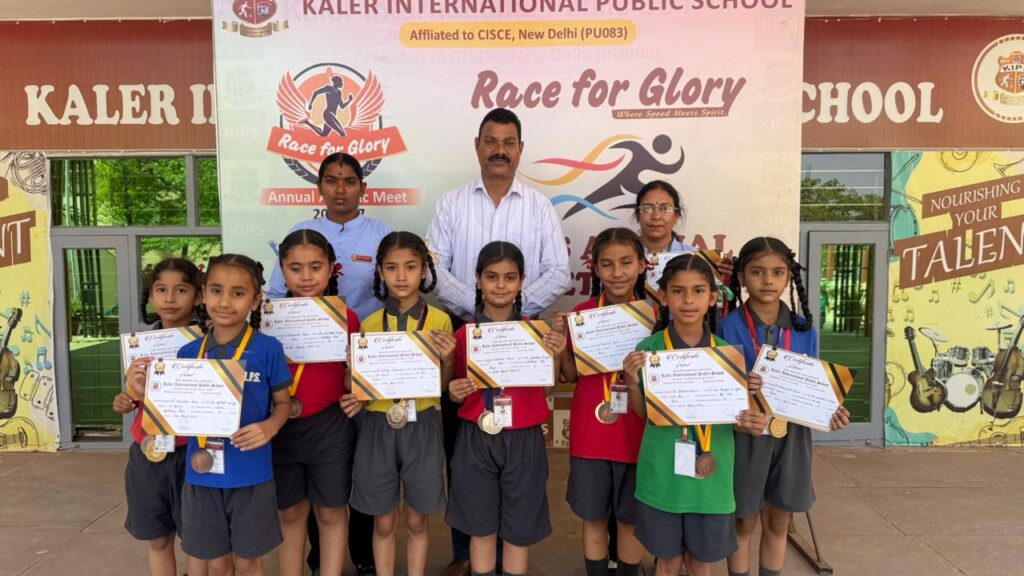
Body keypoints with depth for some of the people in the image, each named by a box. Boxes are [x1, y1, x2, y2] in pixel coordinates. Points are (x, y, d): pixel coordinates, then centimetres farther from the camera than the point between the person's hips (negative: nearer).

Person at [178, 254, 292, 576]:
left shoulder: (268, 349, -8)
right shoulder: (188, 353, 2)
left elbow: (282, 403, 0)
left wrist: (269, 427, -20)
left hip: (250, 475, -3)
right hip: (203, 474, 3)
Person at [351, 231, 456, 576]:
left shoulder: (439, 321, -4)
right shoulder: (371, 324, 0)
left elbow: (443, 385, 0)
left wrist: (447, 359, -19)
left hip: (422, 425, -1)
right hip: (379, 425, 1)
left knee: (417, 521, 13)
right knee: (384, 522, 13)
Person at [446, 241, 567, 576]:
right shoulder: (464, 335, -2)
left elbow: (546, 390, -1)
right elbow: (457, 394, 7)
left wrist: (556, 356, -17)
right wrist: (454, 393, -14)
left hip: (523, 440, 0)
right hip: (476, 440, 1)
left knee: (518, 528, 11)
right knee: (481, 526, 12)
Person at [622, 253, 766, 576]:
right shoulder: (648, 349, -8)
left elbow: (734, 414, 6)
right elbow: (643, 413, 1)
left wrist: (751, 424, -15)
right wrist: (632, 382, -17)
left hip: (712, 475, 2)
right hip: (662, 474, -1)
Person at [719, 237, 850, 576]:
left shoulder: (804, 330, 1)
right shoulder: (728, 328, -11)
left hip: (791, 436, 4)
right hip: (745, 435, -3)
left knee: (778, 522, 17)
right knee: (744, 522, 12)